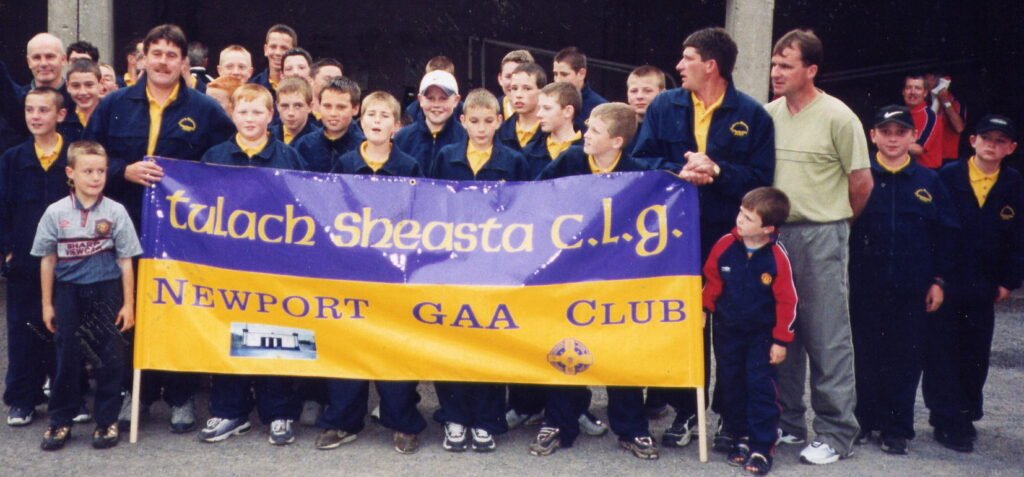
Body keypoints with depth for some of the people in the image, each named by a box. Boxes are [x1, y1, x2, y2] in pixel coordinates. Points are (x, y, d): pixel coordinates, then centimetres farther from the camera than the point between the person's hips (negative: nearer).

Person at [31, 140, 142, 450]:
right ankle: (61, 421, 21)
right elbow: (47, 260, 5)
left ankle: (107, 420, 16)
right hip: (69, 293, 1)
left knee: (110, 357, 3)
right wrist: (47, 304, 5)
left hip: (106, 292, -1)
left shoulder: (116, 212, -5)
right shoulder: (55, 213, -2)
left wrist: (128, 303, -2)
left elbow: (125, 261, -1)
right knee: (67, 357, 8)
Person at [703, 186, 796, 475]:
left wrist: (781, 340, -10)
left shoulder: (777, 256, -18)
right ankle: (740, 439, 26)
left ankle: (761, 448, 6)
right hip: (728, 330, 3)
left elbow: (786, 301, -12)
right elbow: (712, 281, 4)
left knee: (761, 387, -2)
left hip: (762, 334, -3)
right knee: (732, 385, 12)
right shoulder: (725, 245, -11)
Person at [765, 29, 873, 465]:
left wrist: (833, 222, 7)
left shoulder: (838, 117, -8)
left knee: (826, 337, 0)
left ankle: (836, 433, 9)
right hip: (774, 233, 5)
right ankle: (787, 421, 24)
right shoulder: (768, 114, 5)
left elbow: (862, 183, -2)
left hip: (821, 237, -5)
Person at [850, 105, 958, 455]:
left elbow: (944, 235, 7)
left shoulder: (928, 181, 5)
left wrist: (938, 280, 3)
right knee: (866, 356, 7)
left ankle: (897, 428, 16)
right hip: (866, 287, -1)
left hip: (912, 290, 1)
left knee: (906, 359, 5)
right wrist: (843, 275, -3)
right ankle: (866, 421, 21)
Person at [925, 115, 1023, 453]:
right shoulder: (947, 176, -4)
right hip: (942, 283, -2)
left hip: (982, 287, 2)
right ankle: (948, 422, 6)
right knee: (941, 352, 0)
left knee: (975, 355, 11)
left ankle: (966, 415, 25)